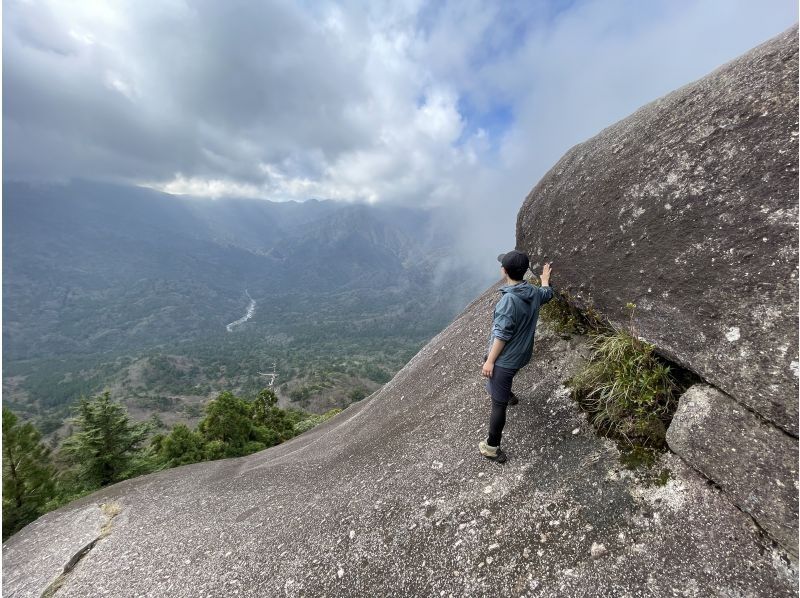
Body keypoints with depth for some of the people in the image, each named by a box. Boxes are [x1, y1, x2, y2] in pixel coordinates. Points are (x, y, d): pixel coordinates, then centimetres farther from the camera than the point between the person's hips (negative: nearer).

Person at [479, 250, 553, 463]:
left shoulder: (509, 299, -28)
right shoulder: (533, 292, -2)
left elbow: (502, 335, -25)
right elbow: (547, 293, 24)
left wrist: (490, 361, -17)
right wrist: (545, 278, 45)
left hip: (506, 358, -8)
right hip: (521, 354, 9)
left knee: (498, 404, 0)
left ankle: (492, 448, 10)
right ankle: (507, 394, 65)